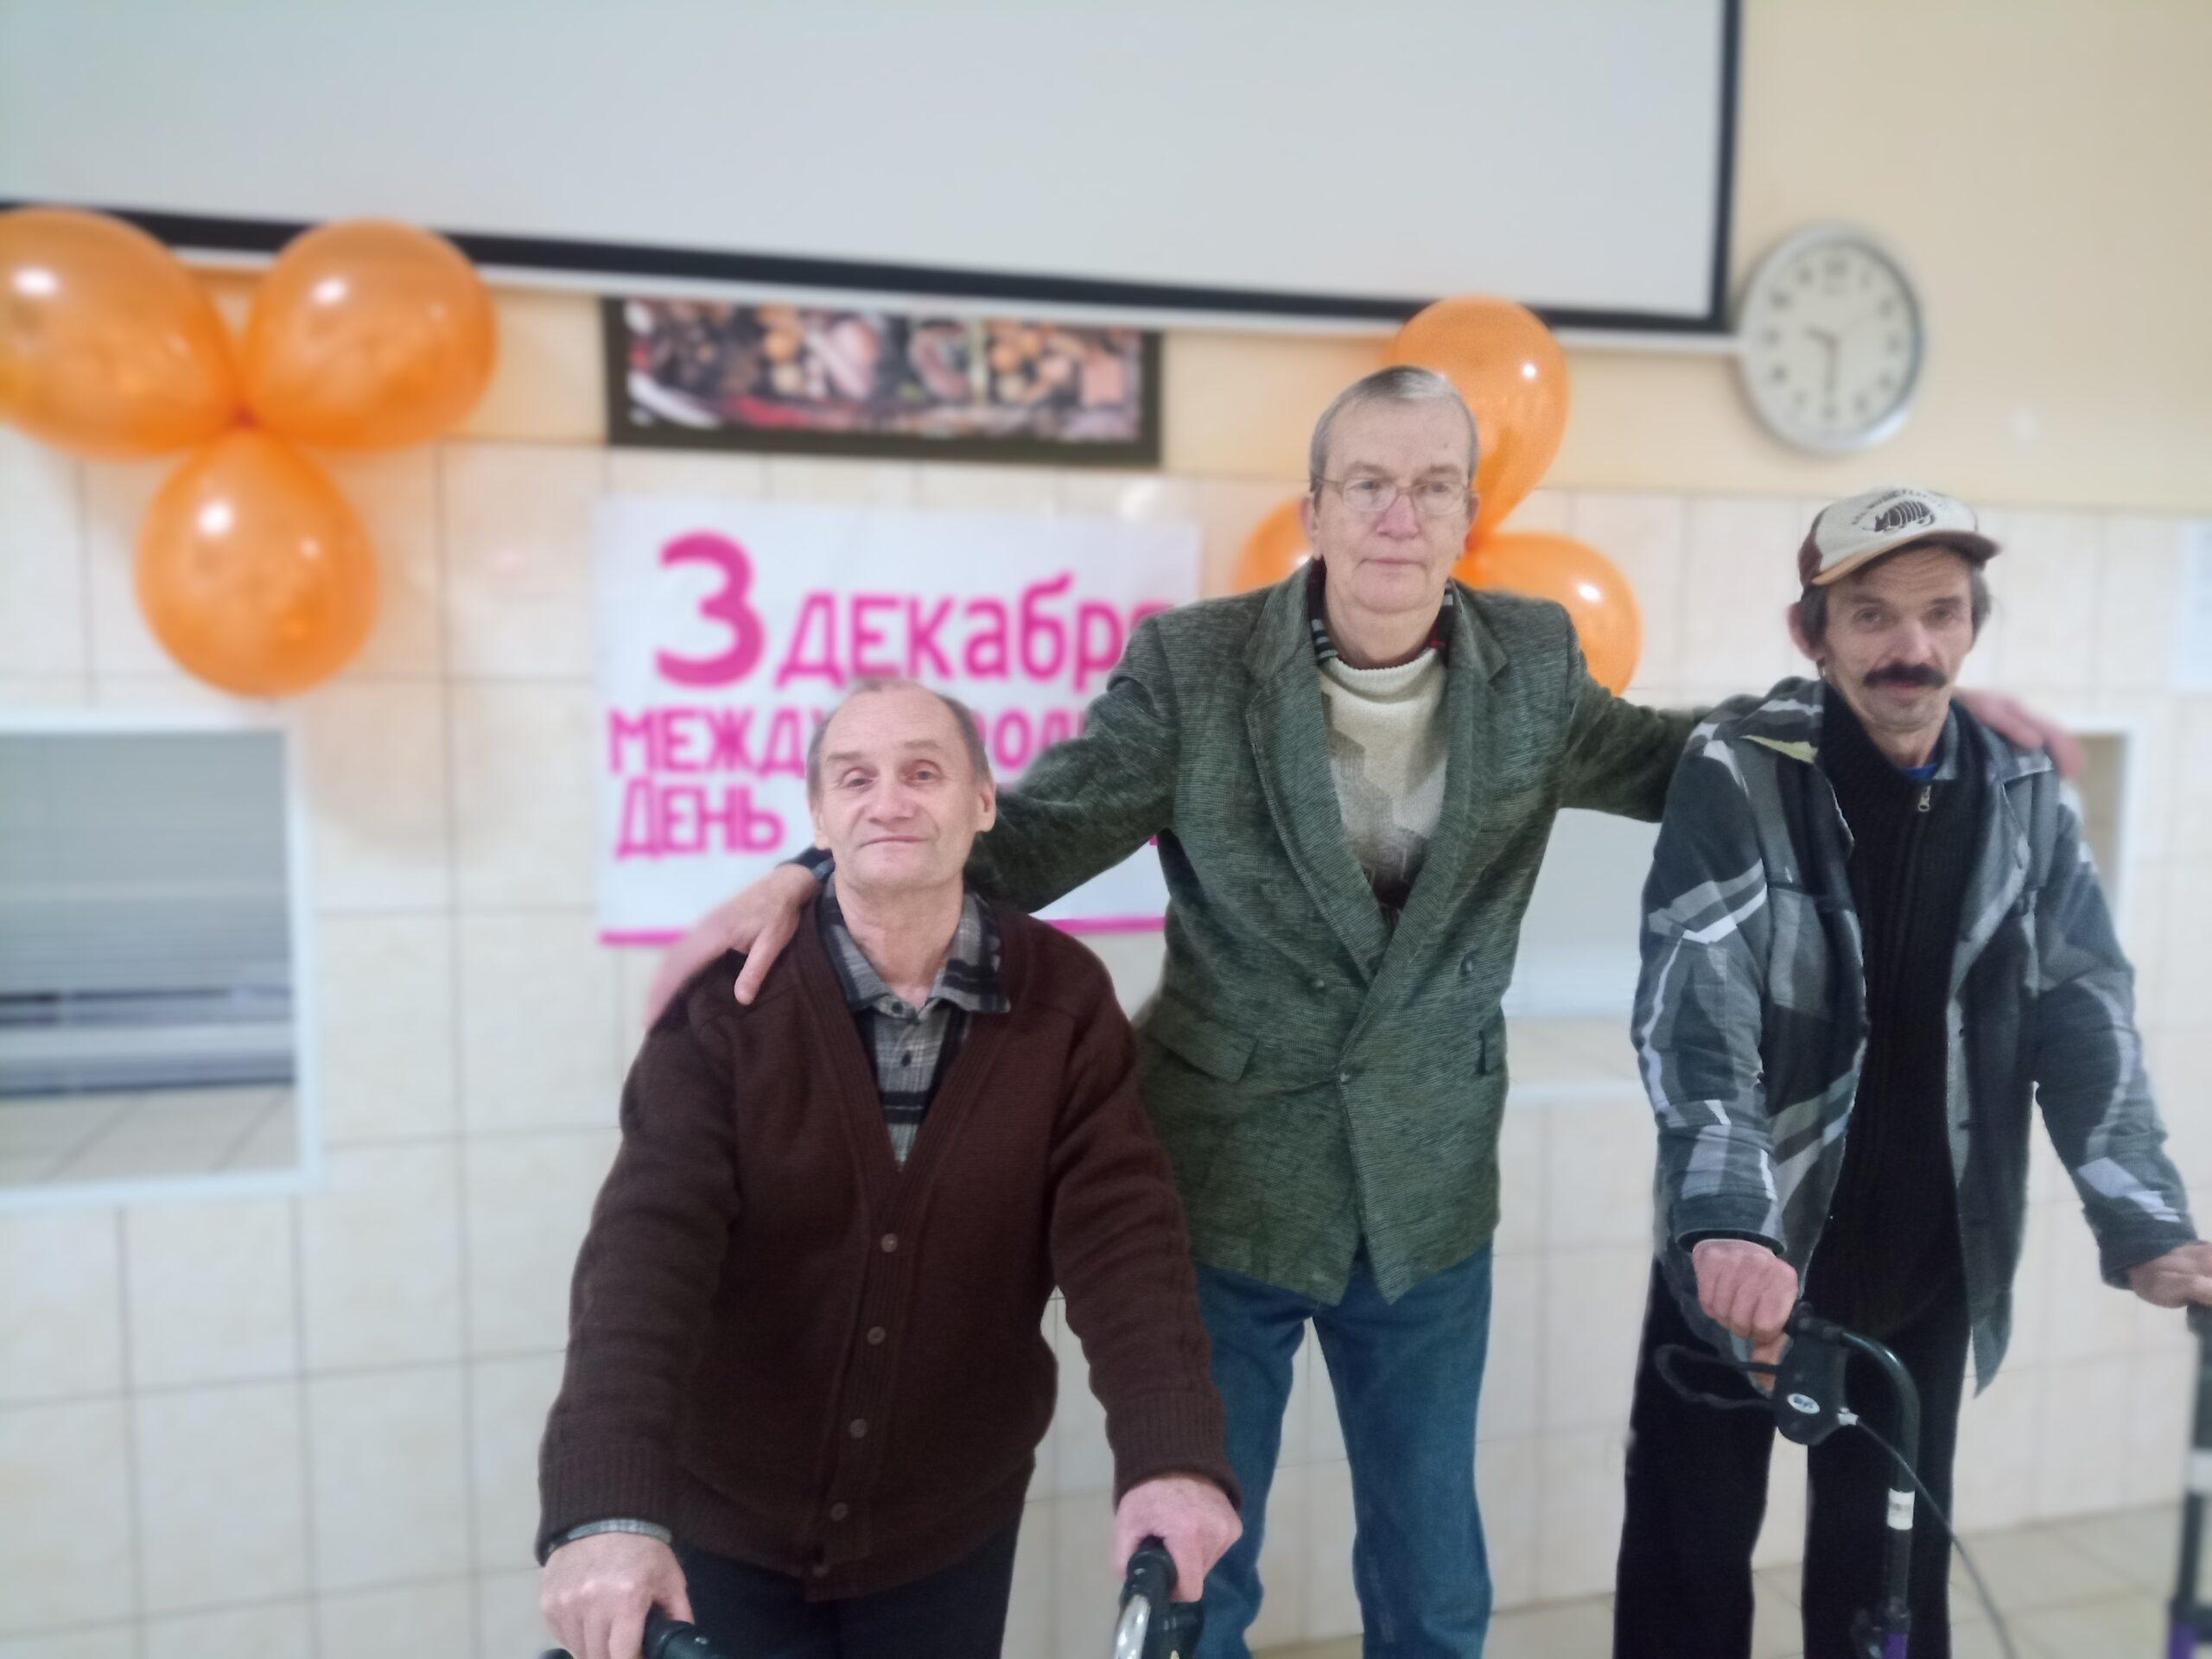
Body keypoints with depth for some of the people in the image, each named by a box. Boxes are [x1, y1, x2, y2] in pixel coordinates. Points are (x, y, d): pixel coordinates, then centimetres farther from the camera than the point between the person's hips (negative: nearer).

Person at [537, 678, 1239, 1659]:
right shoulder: (729, 996, -15)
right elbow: (650, 1240, -24)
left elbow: (1122, 1228, -18)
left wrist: (1171, 1454, -32)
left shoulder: (1063, 999, -11)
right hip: (728, 1519, -1)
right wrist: (609, 1505, -36)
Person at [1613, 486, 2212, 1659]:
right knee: (1691, 1553, 9)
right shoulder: (1740, 773, -14)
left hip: (1929, 1265, 4)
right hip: (1748, 1250, -3)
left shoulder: (2025, 797, 0)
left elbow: (2082, 1015, 0)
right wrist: (1729, 1220, -36)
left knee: (1892, 1563, 17)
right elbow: (1694, 1006, -24)